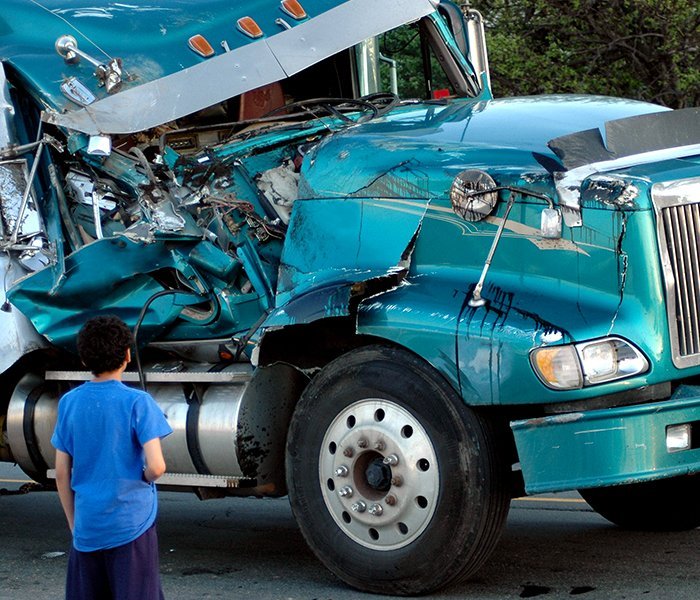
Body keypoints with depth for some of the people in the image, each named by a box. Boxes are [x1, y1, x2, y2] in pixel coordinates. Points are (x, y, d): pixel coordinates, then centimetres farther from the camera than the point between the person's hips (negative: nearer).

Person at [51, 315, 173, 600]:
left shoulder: (69, 403, 2)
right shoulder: (137, 402, -10)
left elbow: (62, 474, 6)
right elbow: (156, 466, -18)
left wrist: (73, 523, 15)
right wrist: (145, 478, 4)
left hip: (86, 529, 4)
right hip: (131, 524, -4)